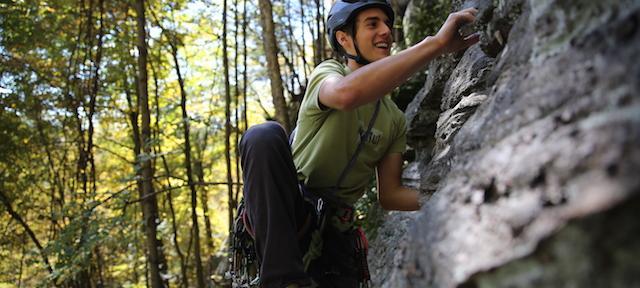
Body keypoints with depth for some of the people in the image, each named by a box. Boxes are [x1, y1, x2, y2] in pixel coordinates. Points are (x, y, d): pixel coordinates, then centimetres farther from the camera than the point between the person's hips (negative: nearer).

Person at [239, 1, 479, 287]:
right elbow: (346, 93, -34)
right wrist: (437, 43, -35)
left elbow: (388, 195, 7)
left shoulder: (395, 120, 9)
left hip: (334, 231, 4)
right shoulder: (327, 72, -7)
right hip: (279, 218, -4)